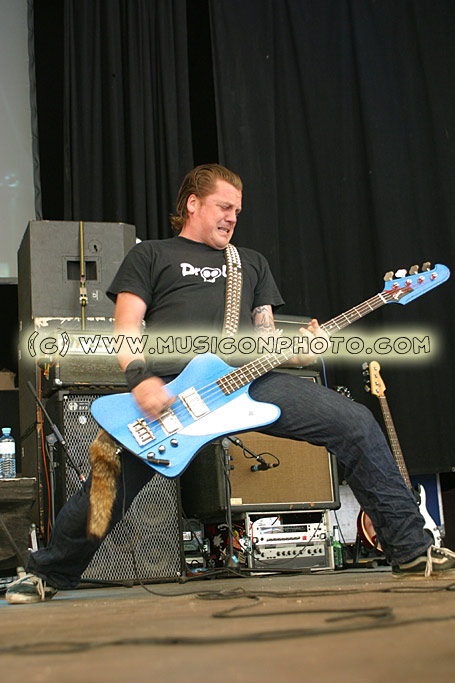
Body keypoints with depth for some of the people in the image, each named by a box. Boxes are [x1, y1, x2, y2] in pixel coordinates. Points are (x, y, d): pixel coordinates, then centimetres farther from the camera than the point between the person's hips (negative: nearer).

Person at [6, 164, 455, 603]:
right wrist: (140, 378, -13)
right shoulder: (150, 255, 20)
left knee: (357, 423, -10)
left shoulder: (252, 262, 32)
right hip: (169, 386, -3)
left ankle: (410, 552, -3)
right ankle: (48, 575, 15)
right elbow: (126, 326, 7)